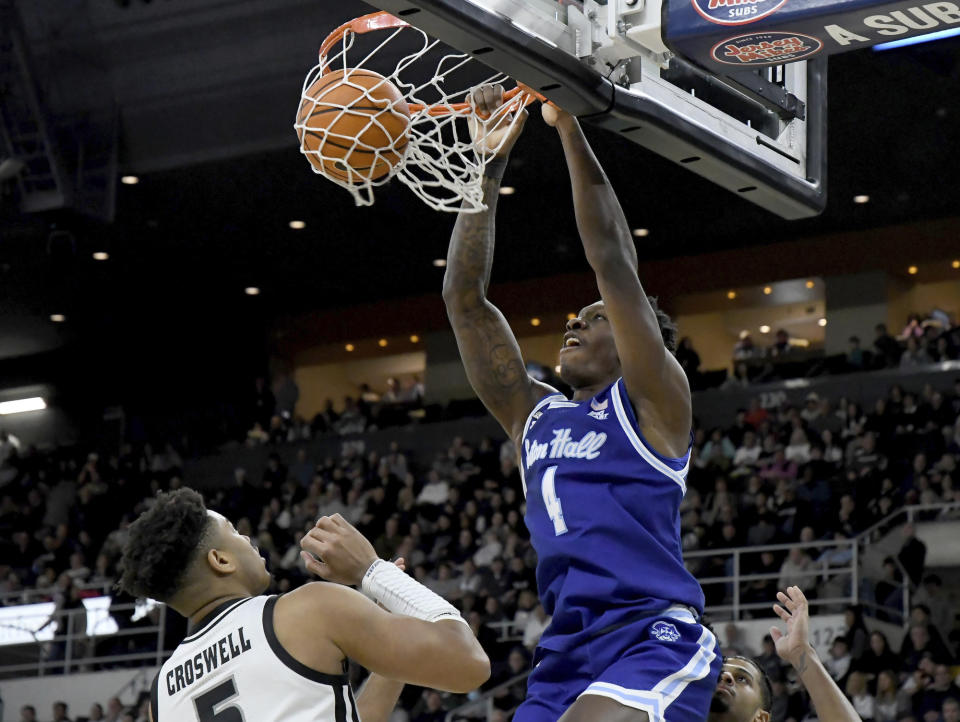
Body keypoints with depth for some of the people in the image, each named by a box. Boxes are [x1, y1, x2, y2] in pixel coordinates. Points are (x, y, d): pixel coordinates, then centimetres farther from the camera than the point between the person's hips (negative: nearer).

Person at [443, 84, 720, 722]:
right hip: (565, 653, 7)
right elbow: (465, 298, 16)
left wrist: (570, 129, -6)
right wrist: (488, 166, 11)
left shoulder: (653, 403, 5)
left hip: (656, 640, -7)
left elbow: (614, 262, -5)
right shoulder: (533, 416, 21)